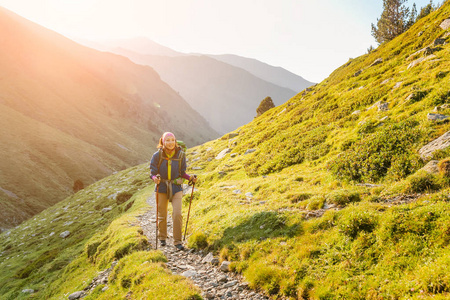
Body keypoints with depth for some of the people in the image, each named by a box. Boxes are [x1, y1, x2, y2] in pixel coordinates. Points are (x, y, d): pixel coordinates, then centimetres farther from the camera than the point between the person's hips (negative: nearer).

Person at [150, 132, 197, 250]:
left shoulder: (180, 155, -5)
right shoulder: (157, 155, -10)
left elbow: (182, 173, 5)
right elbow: (152, 173, -6)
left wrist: (190, 178, -13)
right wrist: (155, 179, -27)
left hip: (176, 188, 0)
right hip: (162, 188, 0)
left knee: (177, 214, -11)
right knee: (162, 215, 11)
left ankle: (177, 241, 2)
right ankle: (162, 237, 35)